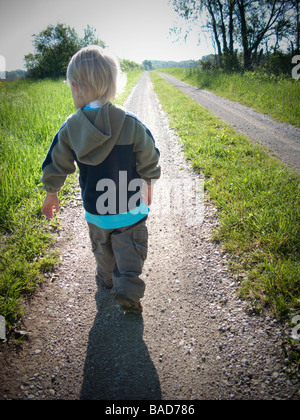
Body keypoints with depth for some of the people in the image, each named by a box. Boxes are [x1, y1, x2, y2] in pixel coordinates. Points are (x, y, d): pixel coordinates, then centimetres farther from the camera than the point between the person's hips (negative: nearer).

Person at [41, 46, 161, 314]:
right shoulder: (131, 124, -16)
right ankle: (128, 291, 8)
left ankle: (107, 279, 47)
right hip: (130, 208, -3)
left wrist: (51, 194, 18)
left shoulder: (69, 128, -10)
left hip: (95, 209, 3)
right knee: (130, 251, 12)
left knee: (102, 247, 27)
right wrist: (149, 187, 12)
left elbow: (55, 165, 1)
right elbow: (149, 163, -7)